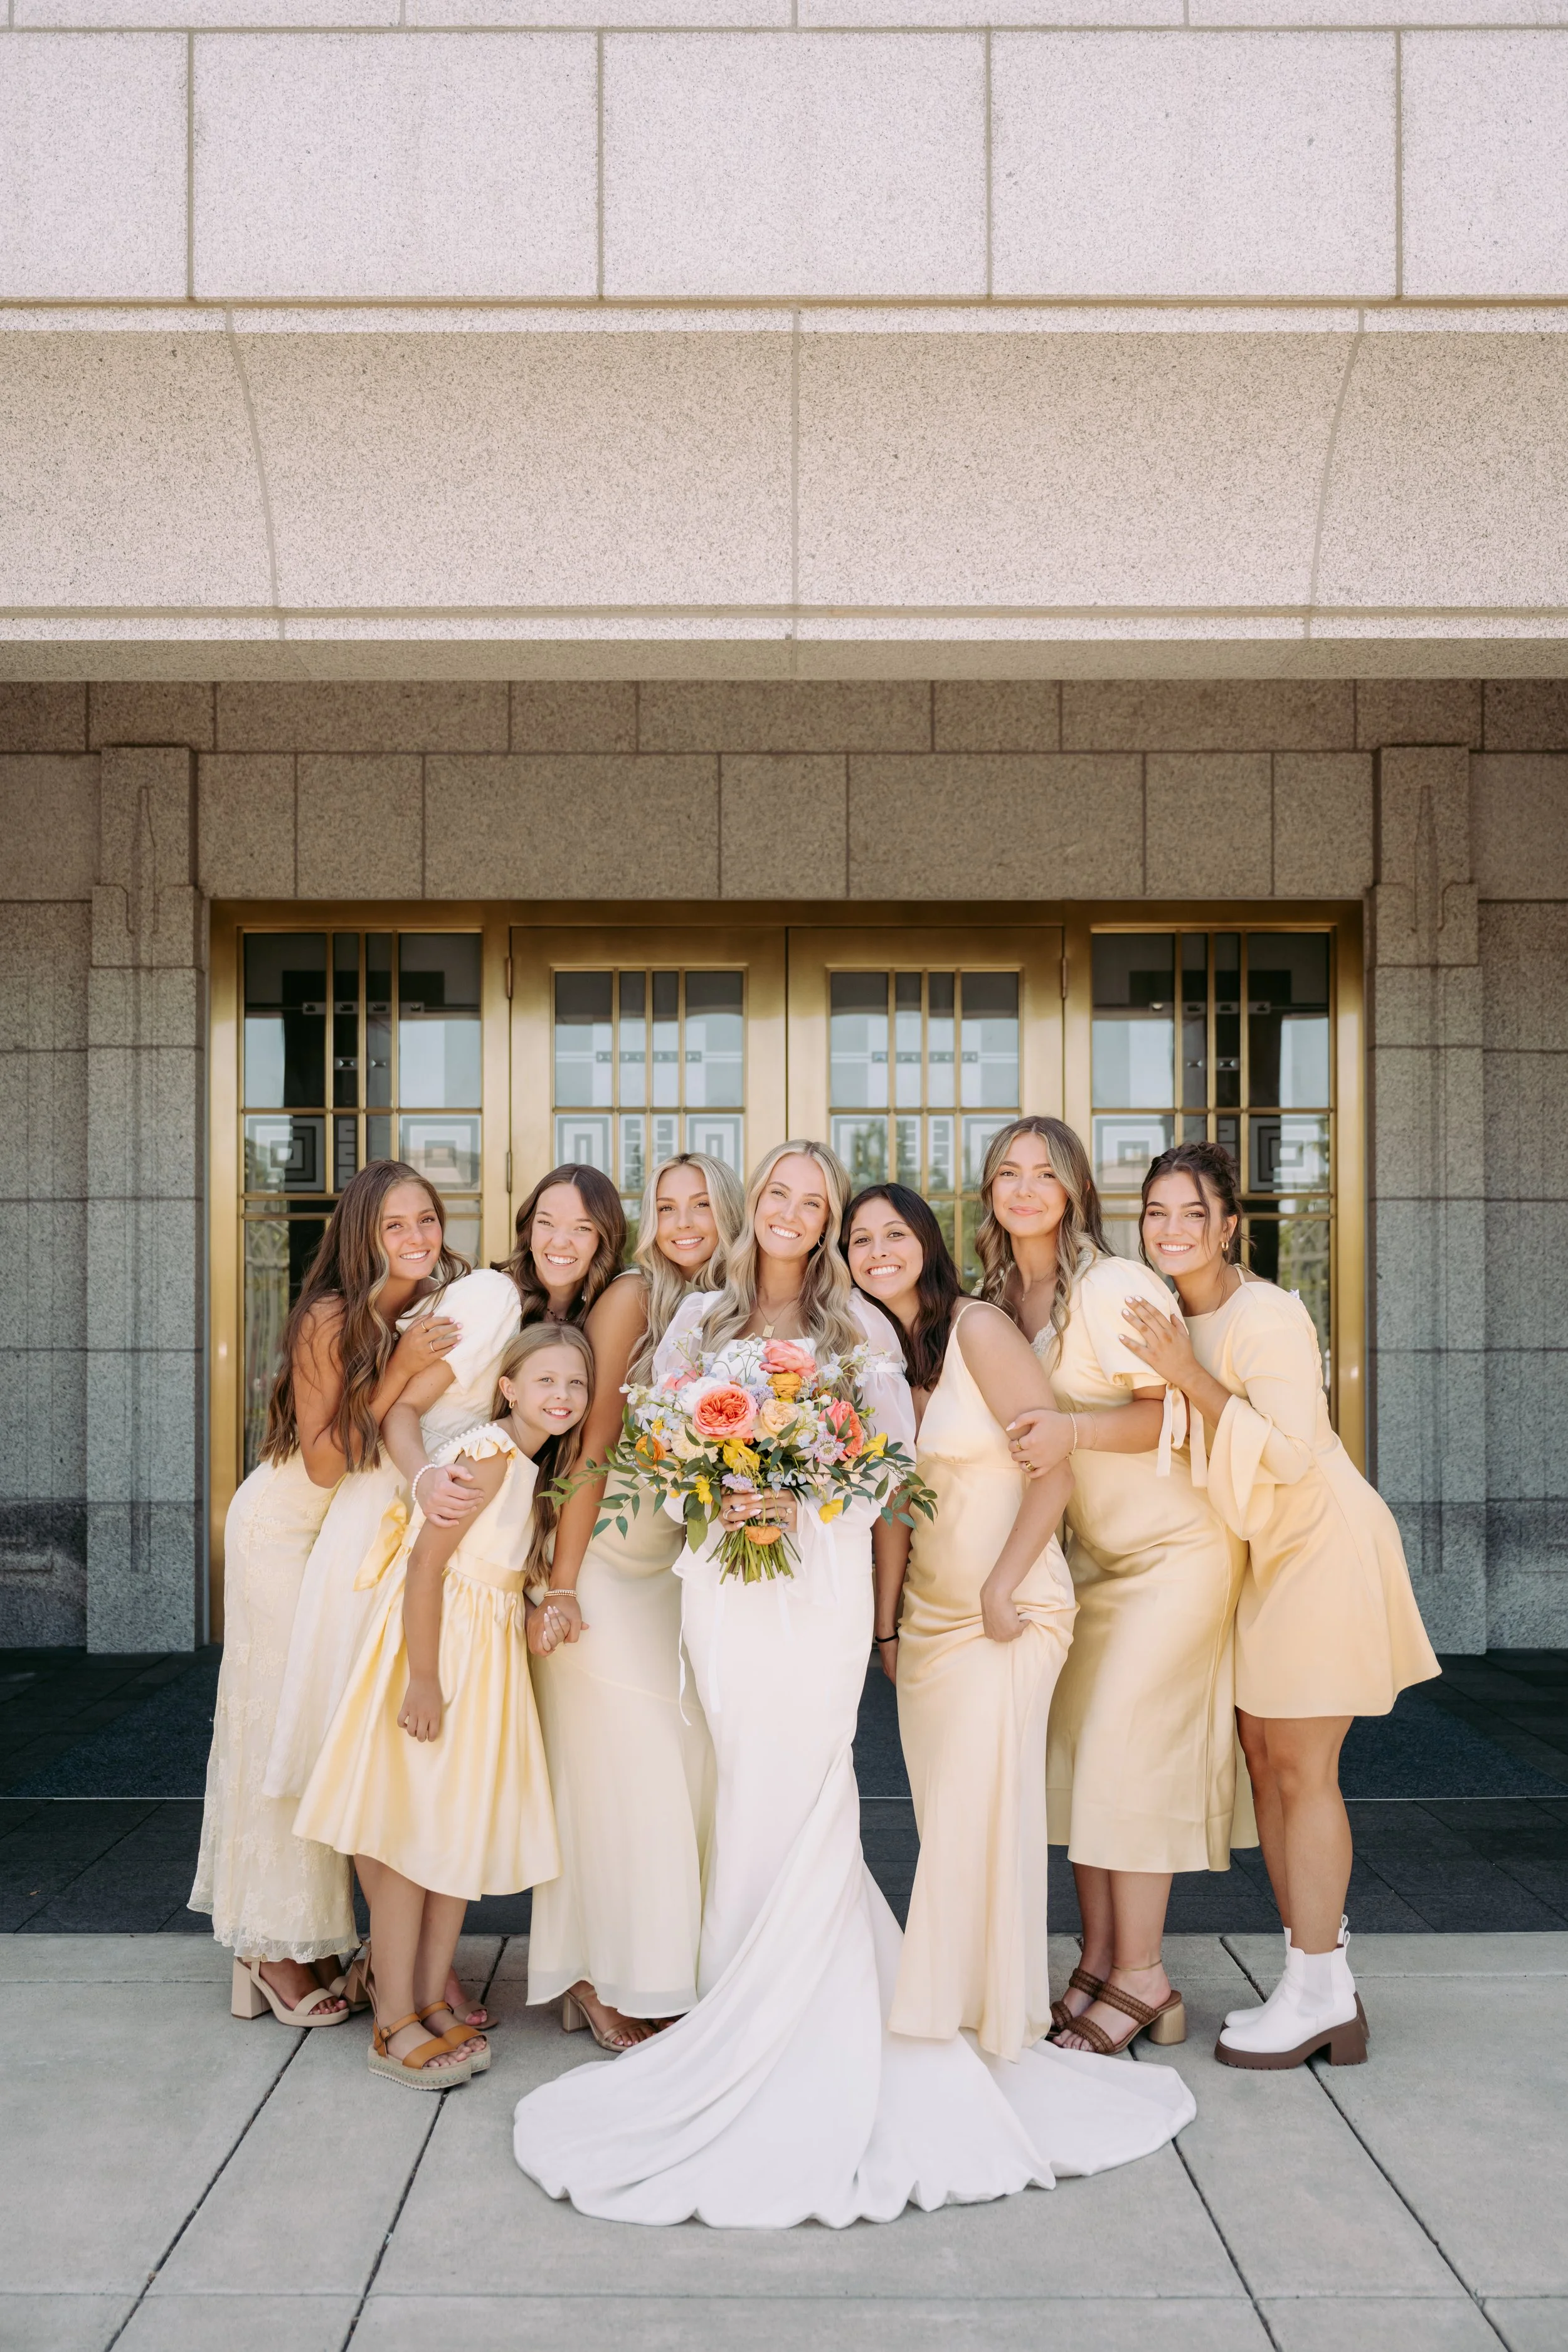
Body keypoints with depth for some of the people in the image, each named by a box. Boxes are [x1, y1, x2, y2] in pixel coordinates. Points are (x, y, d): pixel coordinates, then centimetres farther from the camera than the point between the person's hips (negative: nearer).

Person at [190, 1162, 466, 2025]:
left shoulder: (444, 1312, -8)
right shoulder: (330, 1319, -24)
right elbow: (325, 1463, -25)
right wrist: (398, 1370, -33)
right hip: (288, 1528, -6)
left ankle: (308, 1930, 20)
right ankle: (271, 1945, 11)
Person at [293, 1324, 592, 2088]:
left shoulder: (538, 1470, 9)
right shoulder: (491, 1455, -19)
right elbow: (427, 1563, -22)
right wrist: (424, 1679, -23)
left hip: (488, 1654, 9)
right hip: (438, 1650, -9)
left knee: (463, 1832, 14)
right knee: (410, 1834, -1)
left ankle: (432, 2001, 25)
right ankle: (395, 2024, 9)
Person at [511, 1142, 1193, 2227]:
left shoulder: (860, 1329, 6)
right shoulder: (702, 1319, 14)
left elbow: (890, 1459, 1)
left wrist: (796, 1490, -14)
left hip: (819, 1578, -2)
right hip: (724, 1578, 2)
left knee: (796, 1797, -3)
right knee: (751, 1794, 2)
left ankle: (774, 2037, 10)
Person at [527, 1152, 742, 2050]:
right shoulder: (632, 1298, -10)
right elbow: (591, 1442, -14)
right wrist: (562, 1588, -17)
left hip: (673, 1566, 6)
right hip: (603, 1563, -6)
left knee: (684, 1759, 7)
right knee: (617, 1764, -3)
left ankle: (659, 1968, 21)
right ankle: (598, 1981, 10)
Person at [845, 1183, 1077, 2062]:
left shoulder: (977, 1329, -12)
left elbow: (1055, 1466, -14)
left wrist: (1001, 1589, -15)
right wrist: (886, 1621, 9)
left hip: (1005, 1614, -6)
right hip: (926, 1617, 6)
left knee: (979, 1813, -6)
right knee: (943, 1817, 9)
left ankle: (995, 2018, 11)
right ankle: (946, 2013, 22)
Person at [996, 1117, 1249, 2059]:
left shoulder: (1116, 1286, -17)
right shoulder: (1000, 1301, 6)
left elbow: (1168, 1412, -21)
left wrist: (1074, 1431, -36)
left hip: (1174, 1548, -7)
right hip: (1093, 1551, 7)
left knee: (1124, 1753, -7)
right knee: (1076, 1750, 6)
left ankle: (1142, 1980, 6)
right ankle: (1099, 1963, 17)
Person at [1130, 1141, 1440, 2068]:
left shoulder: (1266, 1316, -21)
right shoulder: (1171, 1317, 4)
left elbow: (1287, 1454, -27)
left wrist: (1189, 1375, -30)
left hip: (1325, 1547, -8)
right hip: (1260, 1555, 8)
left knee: (1300, 1765, -4)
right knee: (1263, 1757, 9)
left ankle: (1317, 1992, 8)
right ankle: (1323, 1970, 21)